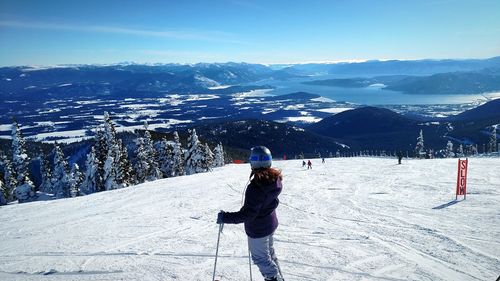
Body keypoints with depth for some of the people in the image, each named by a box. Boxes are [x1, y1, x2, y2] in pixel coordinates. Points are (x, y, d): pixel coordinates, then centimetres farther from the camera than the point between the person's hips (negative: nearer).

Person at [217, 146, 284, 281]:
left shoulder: (255, 187, -34)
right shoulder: (275, 179, -10)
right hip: (271, 224, 8)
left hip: (258, 229, -8)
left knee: (261, 258, 15)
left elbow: (248, 213, -32)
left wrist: (225, 217, -24)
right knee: (269, 252, 28)